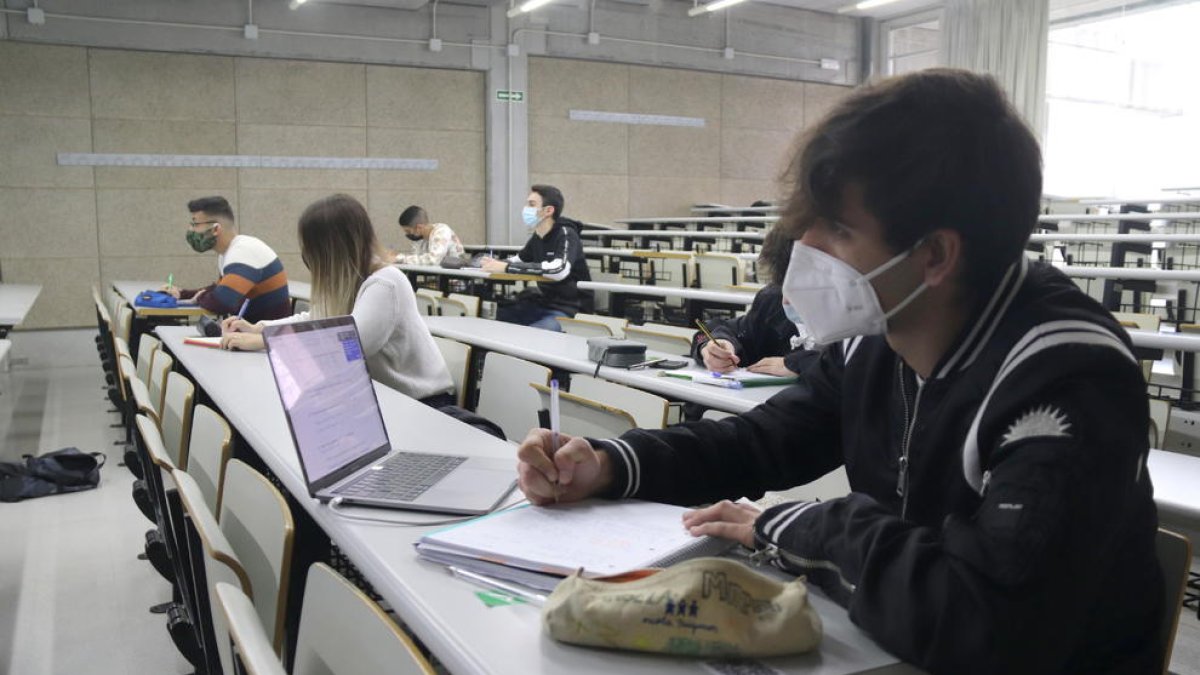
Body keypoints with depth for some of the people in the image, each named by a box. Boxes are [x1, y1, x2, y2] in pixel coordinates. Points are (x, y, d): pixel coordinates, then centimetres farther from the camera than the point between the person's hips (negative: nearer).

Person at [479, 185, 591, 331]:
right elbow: (518, 260, 21)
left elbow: (559, 270, -35)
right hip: (543, 303, 7)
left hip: (569, 310, -7)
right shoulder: (537, 236, 4)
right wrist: (496, 264, -3)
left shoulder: (566, 235, -16)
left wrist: (506, 267, -32)